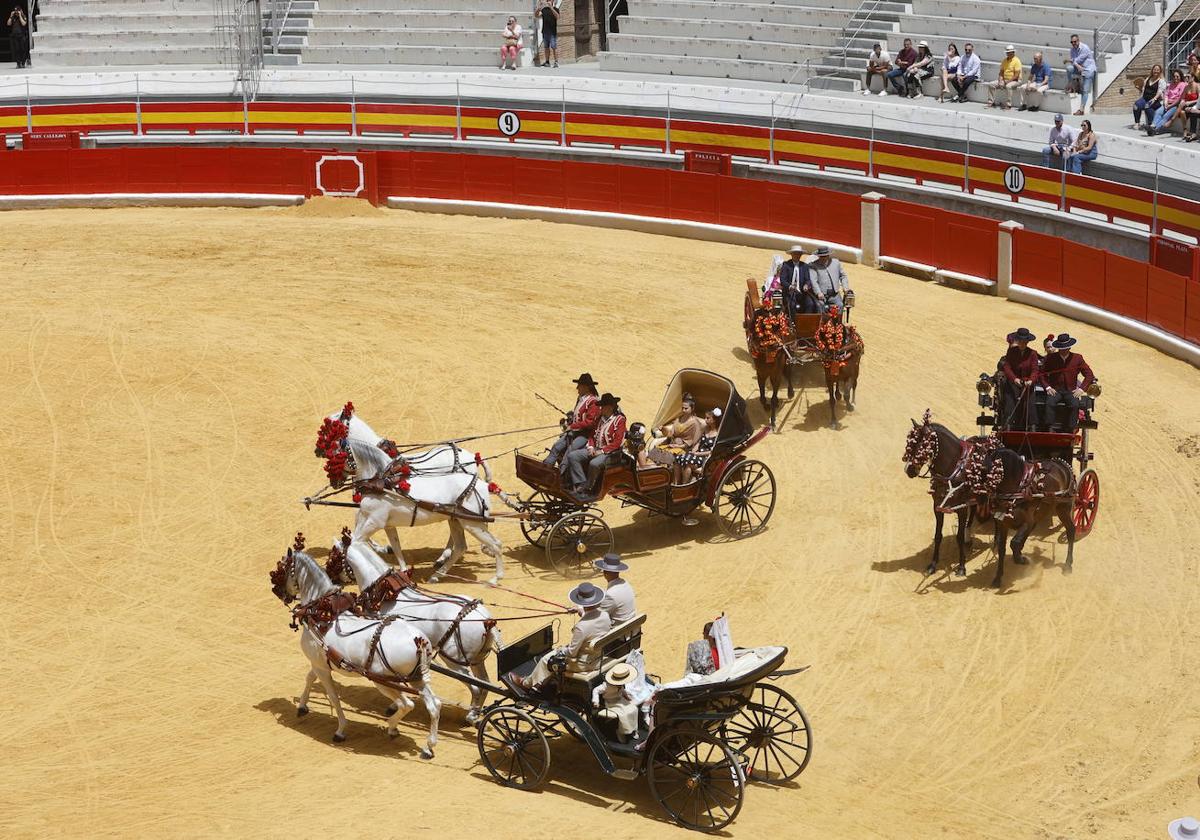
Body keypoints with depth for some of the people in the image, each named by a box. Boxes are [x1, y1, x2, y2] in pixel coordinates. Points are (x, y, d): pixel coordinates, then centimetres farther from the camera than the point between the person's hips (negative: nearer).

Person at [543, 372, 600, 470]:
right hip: (574, 432, 9)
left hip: (585, 434, -9)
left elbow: (590, 422, -21)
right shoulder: (580, 398, 14)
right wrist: (568, 420, 10)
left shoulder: (593, 402, -14)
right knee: (557, 446, -5)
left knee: (570, 450, -28)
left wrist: (572, 426, -20)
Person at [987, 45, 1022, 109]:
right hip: (1004, 80, 7)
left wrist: (1008, 81, -23)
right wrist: (1000, 81, -6)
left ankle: (1008, 105, -33)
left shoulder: (1016, 61, -12)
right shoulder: (1004, 61, 10)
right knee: (991, 84, -7)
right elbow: (1001, 72, 11)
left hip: (1015, 80, -7)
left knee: (1008, 86, -40)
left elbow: (1016, 75, -18)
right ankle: (991, 102, -3)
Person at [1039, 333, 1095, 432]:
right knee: (1049, 403, -31)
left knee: (1074, 405, -31)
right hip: (1055, 390, 0)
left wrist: (1081, 389, -6)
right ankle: (1049, 430, -31)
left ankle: (1071, 431, -29)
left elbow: (1089, 375, 8)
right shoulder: (1051, 358, 7)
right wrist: (1047, 387, -8)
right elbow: (1042, 374, 10)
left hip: (1071, 390, 0)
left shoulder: (1077, 358, 7)